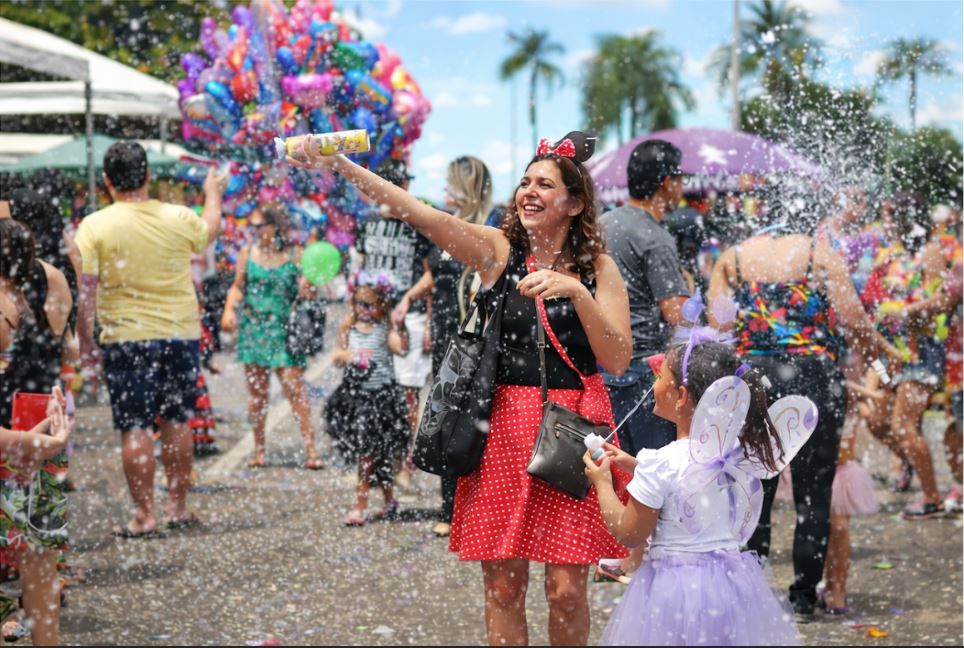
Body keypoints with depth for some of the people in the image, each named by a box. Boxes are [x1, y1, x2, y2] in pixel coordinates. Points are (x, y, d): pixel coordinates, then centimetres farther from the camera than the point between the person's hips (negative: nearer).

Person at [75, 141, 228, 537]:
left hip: (126, 340, -3)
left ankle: (144, 516, 2)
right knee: (177, 422, 14)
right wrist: (213, 195, 42)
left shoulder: (94, 227, -8)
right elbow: (209, 232, 24)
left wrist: (86, 345, -2)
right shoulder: (179, 219, 0)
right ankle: (178, 507, 22)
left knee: (135, 429, 2)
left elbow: (86, 292, -10)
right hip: (181, 335, 3)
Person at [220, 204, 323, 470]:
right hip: (253, 326, 3)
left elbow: (304, 289, 0)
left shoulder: (294, 254, -2)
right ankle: (258, 450, 15)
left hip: (284, 328, -3)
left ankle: (311, 450, -8)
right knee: (256, 390, 6)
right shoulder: (247, 254, 5)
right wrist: (229, 310, -3)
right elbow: (238, 286, 13)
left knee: (295, 388, -9)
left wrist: (307, 289, -23)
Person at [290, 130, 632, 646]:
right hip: (503, 426, 1)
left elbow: (618, 361, -5)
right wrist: (339, 166, -20)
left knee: (566, 589, -1)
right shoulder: (498, 250, 3)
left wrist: (577, 292, -18)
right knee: (502, 588, 4)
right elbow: (418, 213, -9)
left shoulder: (598, 268, 3)